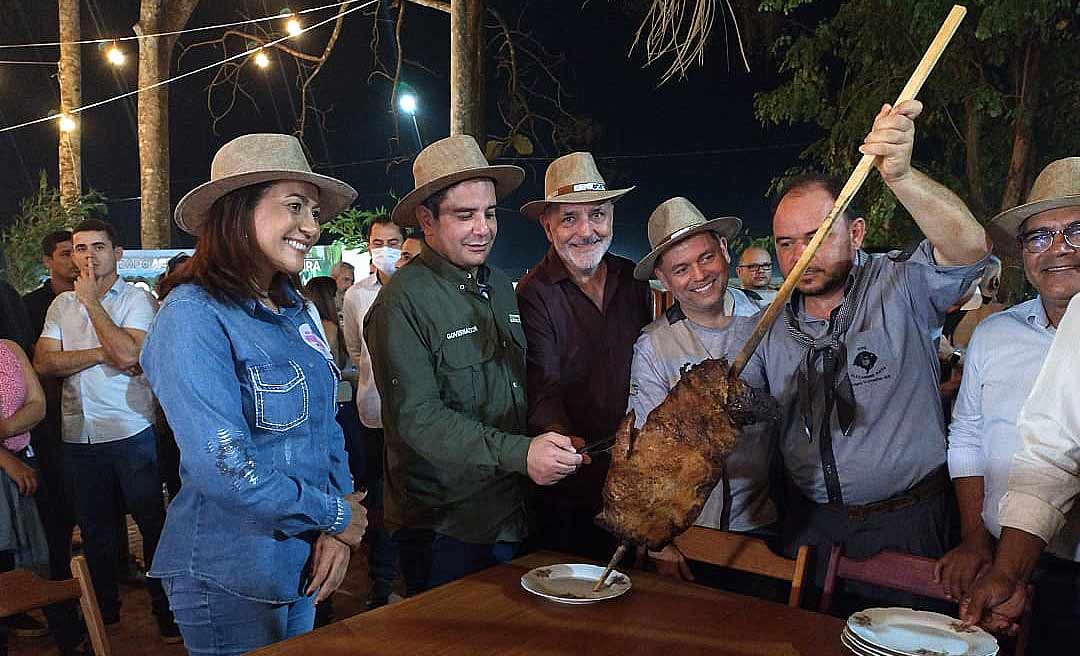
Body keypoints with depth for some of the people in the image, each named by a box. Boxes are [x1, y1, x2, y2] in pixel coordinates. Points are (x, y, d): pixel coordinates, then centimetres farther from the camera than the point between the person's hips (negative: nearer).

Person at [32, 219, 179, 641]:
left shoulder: (137, 299, -5)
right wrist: (100, 353, -14)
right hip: (78, 436, 5)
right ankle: (105, 614, 32)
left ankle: (168, 614, 16)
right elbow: (44, 362, -1)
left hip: (130, 432, -5)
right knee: (95, 531, 16)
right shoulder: (61, 305, 10)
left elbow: (129, 356, -20)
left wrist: (91, 301, -12)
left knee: (152, 524, 3)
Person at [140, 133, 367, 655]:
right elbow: (224, 468, -26)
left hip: (305, 563, 7)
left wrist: (339, 533, -6)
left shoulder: (296, 310, 4)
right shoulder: (193, 316, -19)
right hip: (231, 577, -7)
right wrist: (336, 516, -14)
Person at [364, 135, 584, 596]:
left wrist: (555, 445, 0)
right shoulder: (404, 301, -15)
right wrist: (519, 454, -27)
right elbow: (416, 416, -21)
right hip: (441, 525, -7)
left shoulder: (500, 287, 9)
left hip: (511, 517, 7)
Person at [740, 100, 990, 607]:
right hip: (810, 521, 4)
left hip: (902, 523, -3)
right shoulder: (774, 326, 0)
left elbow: (969, 246, -32)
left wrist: (899, 174, -47)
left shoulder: (901, 287, -13)